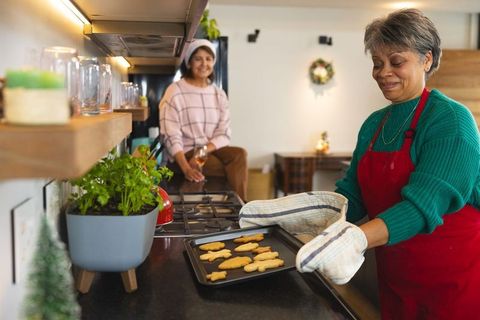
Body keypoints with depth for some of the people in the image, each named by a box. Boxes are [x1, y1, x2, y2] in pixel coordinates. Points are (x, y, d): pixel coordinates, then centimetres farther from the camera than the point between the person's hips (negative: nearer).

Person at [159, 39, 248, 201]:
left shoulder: (219, 94, 10)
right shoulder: (175, 91, -5)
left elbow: (224, 134, 2)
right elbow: (171, 136, -14)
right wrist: (186, 168, -29)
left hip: (212, 150, 5)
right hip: (183, 154, -5)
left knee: (239, 154, -26)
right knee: (237, 169, -26)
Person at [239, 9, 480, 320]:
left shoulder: (450, 119, -17)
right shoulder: (373, 124, 3)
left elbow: (423, 205, -29)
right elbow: (352, 199, 1)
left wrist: (355, 240, -44)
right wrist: (280, 212, -11)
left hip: (452, 276, -5)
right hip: (394, 273, 6)